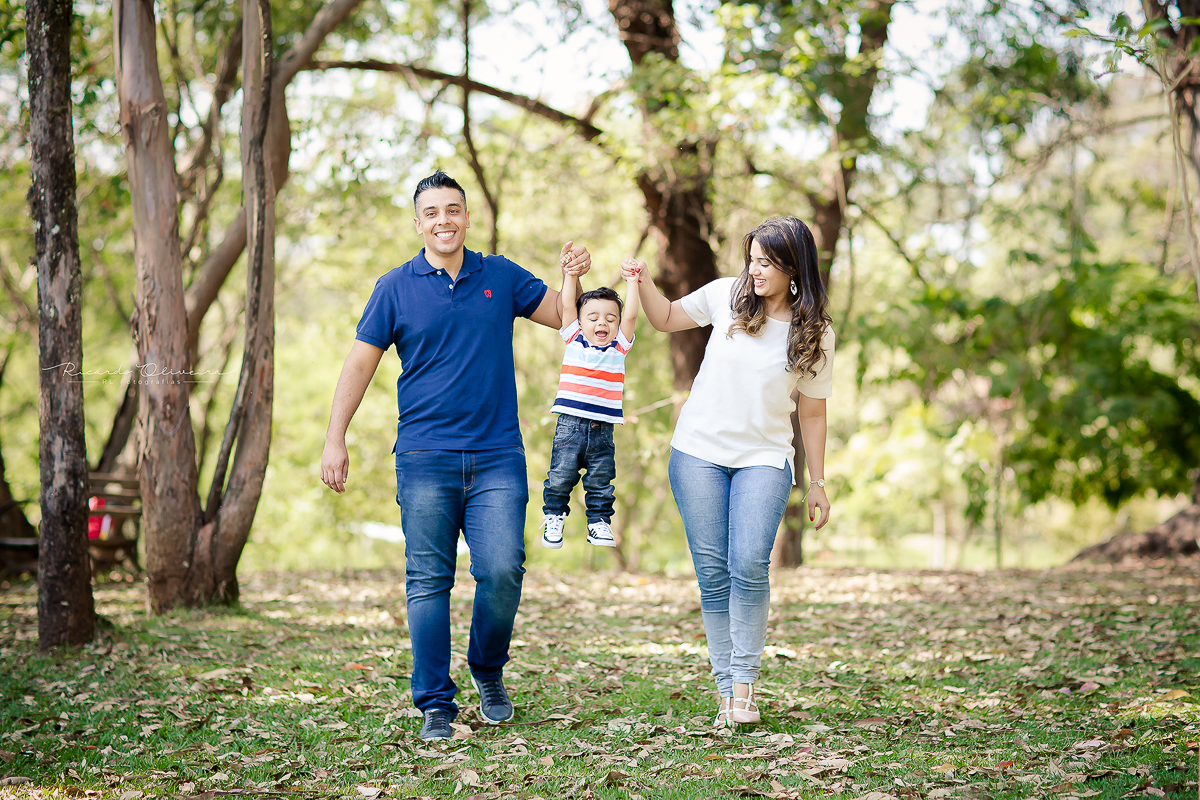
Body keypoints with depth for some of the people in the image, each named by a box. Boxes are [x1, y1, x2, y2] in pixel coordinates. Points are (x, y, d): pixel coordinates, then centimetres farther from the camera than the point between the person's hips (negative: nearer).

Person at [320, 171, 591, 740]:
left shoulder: (501, 277, 10)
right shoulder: (396, 287, 5)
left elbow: (561, 316, 20)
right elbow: (360, 363, 6)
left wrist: (572, 277, -2)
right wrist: (334, 441, 0)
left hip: (497, 457, 1)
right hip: (425, 458, -1)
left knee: (502, 571, -9)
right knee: (428, 582, -2)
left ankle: (488, 672, 17)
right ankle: (435, 704, 6)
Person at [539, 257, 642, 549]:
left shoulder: (619, 347, 6)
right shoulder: (574, 340, 5)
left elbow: (630, 315, -2)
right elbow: (567, 305, 0)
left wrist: (632, 280, -1)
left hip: (602, 429, 1)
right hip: (570, 424, -1)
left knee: (601, 483, 8)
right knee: (560, 478, 1)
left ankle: (599, 523, 20)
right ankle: (553, 519, 15)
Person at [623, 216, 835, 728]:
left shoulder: (816, 334, 0)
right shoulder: (726, 296, 2)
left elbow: (812, 413, 7)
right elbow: (666, 318, 17)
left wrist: (817, 484, 8)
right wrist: (643, 283, -1)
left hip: (765, 460, -1)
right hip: (698, 454, 1)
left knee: (749, 566, -18)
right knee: (712, 571, -1)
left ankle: (744, 684, -7)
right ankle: (724, 687, 7)